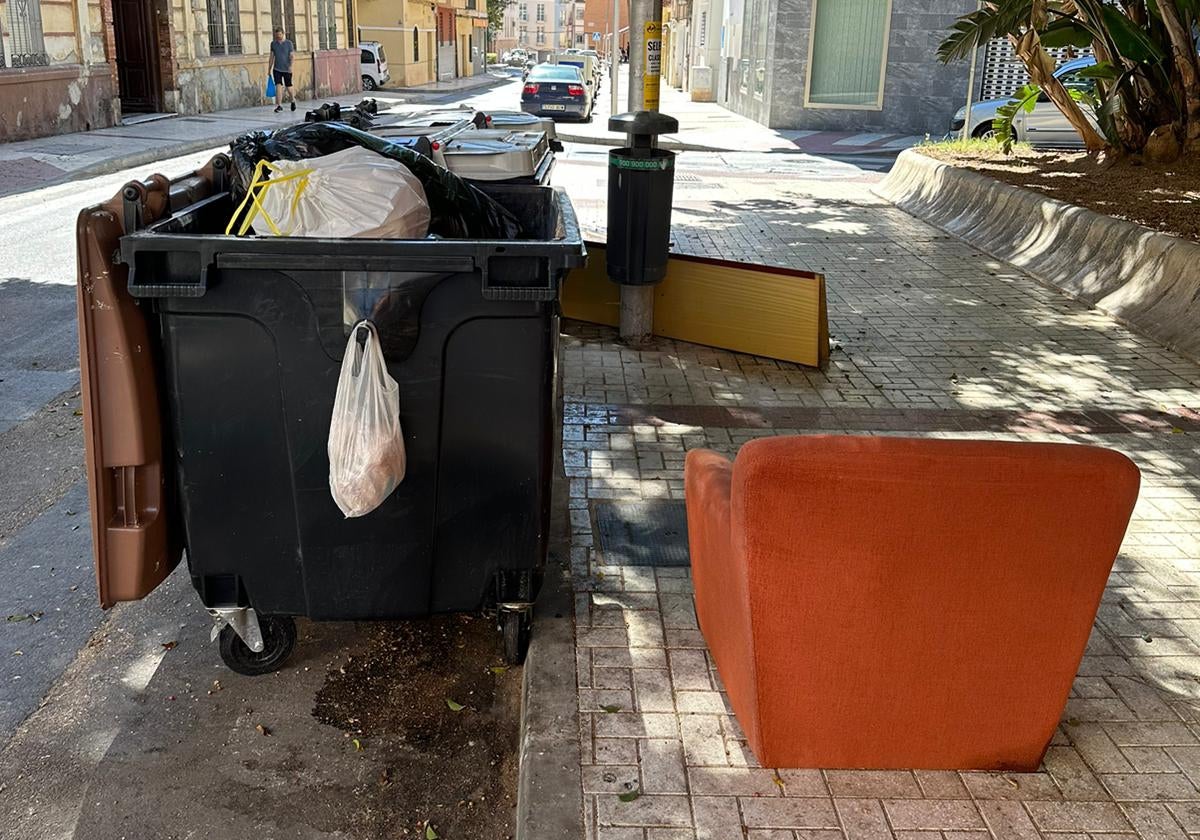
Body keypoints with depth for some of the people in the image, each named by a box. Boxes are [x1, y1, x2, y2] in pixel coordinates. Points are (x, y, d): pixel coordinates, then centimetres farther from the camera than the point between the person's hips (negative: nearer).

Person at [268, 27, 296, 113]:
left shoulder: (289, 43, -1)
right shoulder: (273, 43, 7)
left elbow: (292, 55, -7)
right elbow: (272, 56, 14)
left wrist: (291, 65, -22)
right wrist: (269, 68, 14)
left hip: (287, 69, -2)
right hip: (277, 69, 2)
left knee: (289, 87, 6)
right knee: (278, 86, -11)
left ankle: (293, 100, 33)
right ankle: (279, 105, -11)